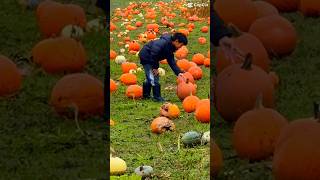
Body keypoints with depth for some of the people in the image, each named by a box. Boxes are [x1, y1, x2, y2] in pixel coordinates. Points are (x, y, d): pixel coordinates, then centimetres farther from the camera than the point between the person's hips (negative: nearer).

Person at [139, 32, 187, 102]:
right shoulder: (164, 43, -27)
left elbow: (172, 62, 6)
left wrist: (179, 72, -3)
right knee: (153, 77, -11)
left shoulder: (170, 47, 3)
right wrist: (155, 68, -23)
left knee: (149, 77, 21)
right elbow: (154, 54, -31)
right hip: (146, 56, -10)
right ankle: (157, 97, -8)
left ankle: (146, 95, 35)